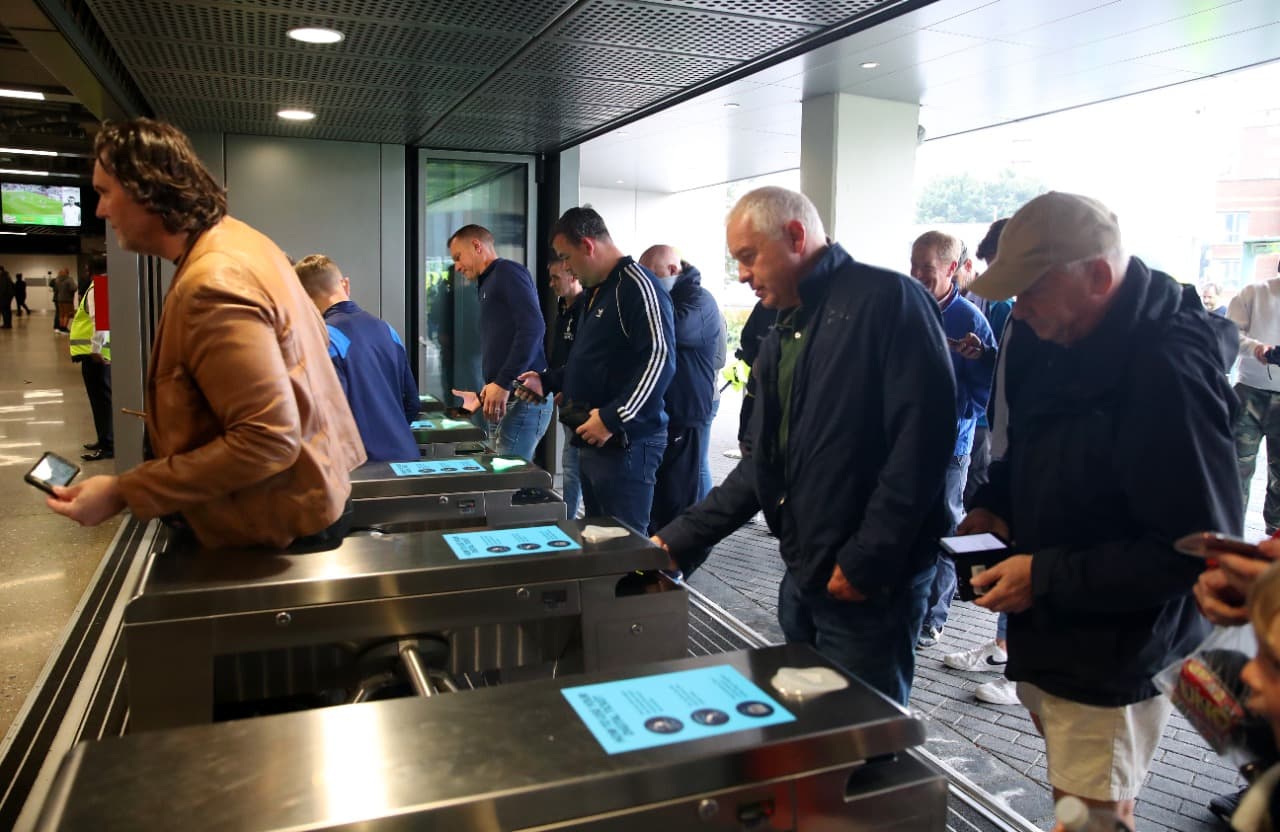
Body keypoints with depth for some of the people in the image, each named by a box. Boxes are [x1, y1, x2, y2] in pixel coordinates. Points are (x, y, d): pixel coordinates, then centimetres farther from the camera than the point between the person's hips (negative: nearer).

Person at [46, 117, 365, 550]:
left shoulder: (211, 286, -28)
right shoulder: (239, 237, 3)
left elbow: (269, 440, -31)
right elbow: (315, 334, 15)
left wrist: (124, 493, -25)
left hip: (283, 523, -10)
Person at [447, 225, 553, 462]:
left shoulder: (507, 271, -3)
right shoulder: (490, 283, 24)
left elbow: (533, 327, -17)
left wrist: (503, 384, -20)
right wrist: (486, 395, 20)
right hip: (511, 396, 9)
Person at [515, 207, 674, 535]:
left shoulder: (637, 285, -14)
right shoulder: (595, 291, 19)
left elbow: (659, 358, -24)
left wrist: (613, 419, -25)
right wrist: (547, 381, 20)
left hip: (626, 442, -10)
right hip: (592, 441, 10)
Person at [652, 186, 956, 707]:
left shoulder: (887, 300, -11)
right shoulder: (782, 336, 15)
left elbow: (923, 436, -20)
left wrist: (867, 560, -20)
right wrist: (680, 540, 9)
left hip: (870, 582, -8)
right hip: (803, 575, 8)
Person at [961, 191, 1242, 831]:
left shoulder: (1167, 371, -26)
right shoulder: (1053, 340, 1)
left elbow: (1197, 548, -26)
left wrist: (1047, 577, -23)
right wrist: (993, 504, 0)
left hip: (1111, 662, -8)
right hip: (1047, 635, 8)